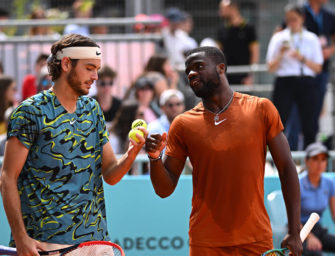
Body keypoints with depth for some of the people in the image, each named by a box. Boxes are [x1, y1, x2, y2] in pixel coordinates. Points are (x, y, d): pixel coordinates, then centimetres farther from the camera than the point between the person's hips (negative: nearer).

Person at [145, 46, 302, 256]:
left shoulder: (260, 109, 1)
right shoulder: (183, 125, 2)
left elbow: (286, 168, 3)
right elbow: (165, 189, 5)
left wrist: (295, 232, -1)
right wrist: (155, 158, -16)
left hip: (256, 239, 0)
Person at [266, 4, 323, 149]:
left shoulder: (312, 39, 9)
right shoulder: (279, 38, 6)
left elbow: (317, 68, 5)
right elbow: (271, 68, 4)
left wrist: (302, 58, -10)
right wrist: (281, 54, -13)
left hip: (306, 83, 1)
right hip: (284, 83, -1)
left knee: (308, 126, 0)